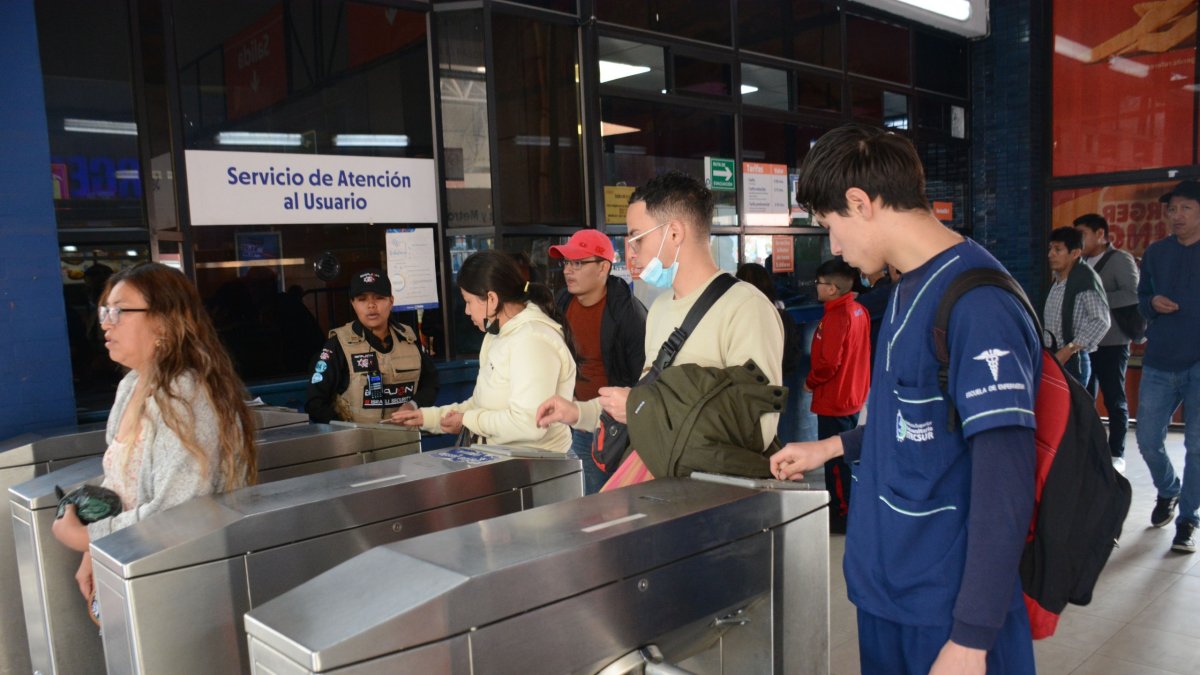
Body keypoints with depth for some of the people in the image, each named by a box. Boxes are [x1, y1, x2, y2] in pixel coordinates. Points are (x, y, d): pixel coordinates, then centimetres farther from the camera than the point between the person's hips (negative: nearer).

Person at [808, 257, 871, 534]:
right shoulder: (859, 311, 5)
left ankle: (842, 515, 9)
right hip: (854, 395, 10)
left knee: (835, 459, 1)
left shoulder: (836, 317, -23)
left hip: (833, 400, -10)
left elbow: (828, 362, -26)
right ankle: (846, 507, 31)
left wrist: (810, 382, -9)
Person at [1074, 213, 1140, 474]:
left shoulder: (1120, 259, -5)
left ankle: (1116, 454, 11)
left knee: (1114, 400, 3)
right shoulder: (1082, 263, 15)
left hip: (1111, 343, -6)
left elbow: (1132, 295, -18)